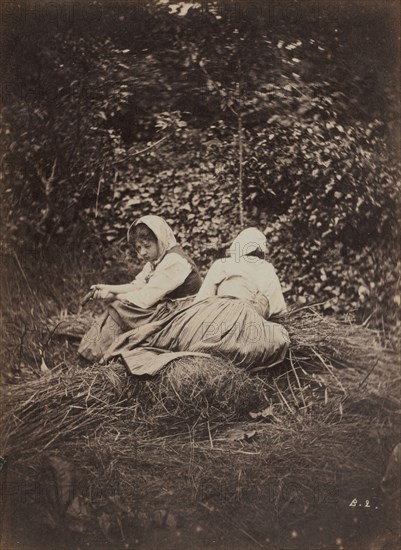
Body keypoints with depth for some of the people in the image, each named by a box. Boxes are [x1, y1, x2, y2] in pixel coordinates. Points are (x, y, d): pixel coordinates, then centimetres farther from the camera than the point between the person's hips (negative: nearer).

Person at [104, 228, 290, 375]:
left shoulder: (221, 264, 26)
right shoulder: (267, 269, 25)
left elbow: (201, 299, 18)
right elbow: (278, 309, 21)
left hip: (212, 312, 3)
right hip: (247, 316, -2)